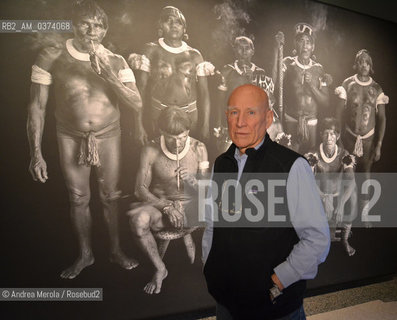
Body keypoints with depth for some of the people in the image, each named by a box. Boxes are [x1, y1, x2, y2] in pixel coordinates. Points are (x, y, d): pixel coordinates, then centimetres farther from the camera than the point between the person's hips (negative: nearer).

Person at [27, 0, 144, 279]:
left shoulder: (115, 62, -4)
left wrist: (107, 74, -24)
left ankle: (116, 250, 31)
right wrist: (36, 153, -10)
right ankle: (85, 254, 32)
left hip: (108, 136, 1)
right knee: (78, 199, 10)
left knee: (110, 196, 10)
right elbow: (37, 107, -6)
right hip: (71, 138, 0)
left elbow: (137, 103, -11)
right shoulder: (51, 58, -8)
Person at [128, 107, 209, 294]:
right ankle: (160, 269, -6)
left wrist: (192, 180, -23)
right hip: (159, 204, -1)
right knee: (138, 220, -34)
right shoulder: (151, 151, -9)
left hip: (191, 207, 1)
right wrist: (167, 207, -20)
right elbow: (141, 189, -7)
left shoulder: (198, 149, -5)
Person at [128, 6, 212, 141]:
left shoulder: (194, 55, 5)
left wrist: (205, 125, -6)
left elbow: (204, 92, 2)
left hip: (191, 115, 1)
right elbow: (141, 87, -2)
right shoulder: (152, 50, 2)